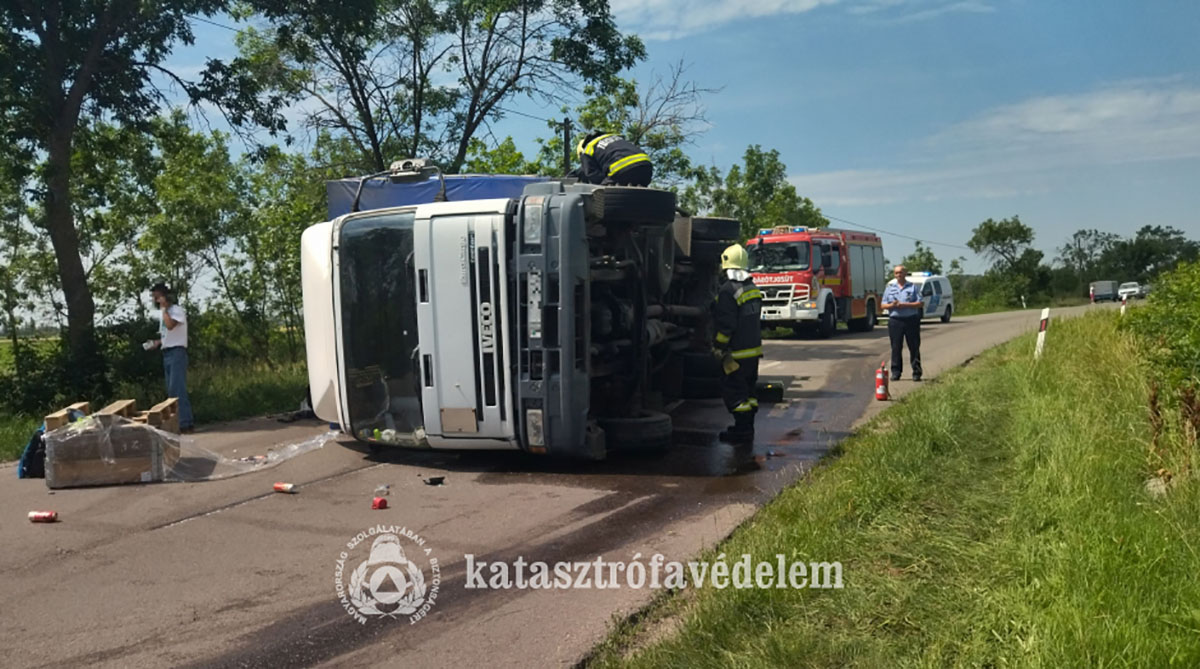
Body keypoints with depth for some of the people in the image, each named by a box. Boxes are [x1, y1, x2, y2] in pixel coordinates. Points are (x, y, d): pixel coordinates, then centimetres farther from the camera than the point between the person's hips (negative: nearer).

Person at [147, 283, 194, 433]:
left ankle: (185, 424, -15)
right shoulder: (162, 313, 18)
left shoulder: (177, 310, -9)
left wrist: (164, 308, -15)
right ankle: (178, 422, 9)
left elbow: (170, 325, -27)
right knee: (172, 391, 7)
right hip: (166, 354, 9)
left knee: (177, 389, -14)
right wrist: (158, 342, 8)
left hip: (177, 352, -9)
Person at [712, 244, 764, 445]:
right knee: (747, 390, 16)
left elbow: (726, 325, -19)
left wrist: (718, 348, -10)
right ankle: (746, 429, 24)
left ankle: (743, 432, -1)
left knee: (734, 392, -3)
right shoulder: (753, 288, 10)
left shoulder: (727, 291, -17)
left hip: (737, 353, -9)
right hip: (754, 348, 9)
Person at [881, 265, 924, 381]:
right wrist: (892, 305, -11)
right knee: (896, 348, 1)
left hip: (911, 320, -2)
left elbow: (921, 303, -2)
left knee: (914, 348, 0)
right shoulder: (889, 288, 14)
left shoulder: (914, 287, 6)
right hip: (895, 321, 2)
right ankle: (896, 372, 6)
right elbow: (883, 305, 11)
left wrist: (904, 305, -13)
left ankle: (916, 372, 5)